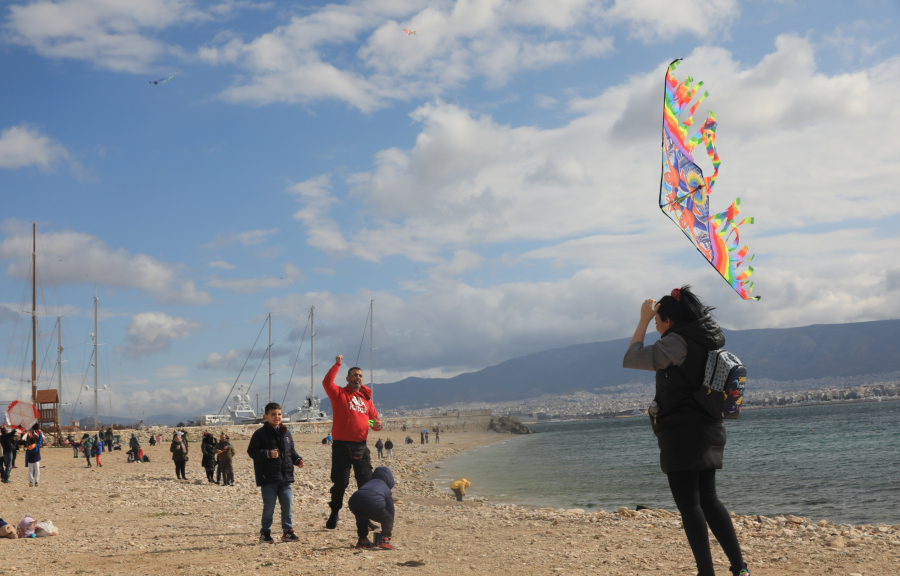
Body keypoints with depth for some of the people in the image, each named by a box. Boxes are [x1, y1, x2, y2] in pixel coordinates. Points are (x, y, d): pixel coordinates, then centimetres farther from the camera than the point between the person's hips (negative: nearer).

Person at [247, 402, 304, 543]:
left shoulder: (286, 433, 12)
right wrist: (268, 454, -21)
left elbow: (292, 451, 20)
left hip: (285, 476, 5)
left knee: (287, 505, 4)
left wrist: (297, 460, 2)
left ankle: (287, 531, 13)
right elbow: (252, 452, -9)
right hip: (268, 477, -5)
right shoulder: (260, 434, -5)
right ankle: (265, 532, 13)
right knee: (269, 506, 0)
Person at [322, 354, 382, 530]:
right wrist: (337, 364, -17)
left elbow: (374, 417, 18)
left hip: (361, 447, 4)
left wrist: (377, 425, -5)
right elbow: (327, 383, -17)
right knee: (340, 482, -1)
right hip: (342, 446, -4)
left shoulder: (366, 397, 15)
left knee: (366, 482, 3)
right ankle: (334, 514, 14)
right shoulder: (339, 394, 2)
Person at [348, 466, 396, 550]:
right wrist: (391, 528, 49)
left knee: (361, 518, 37)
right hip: (373, 505, -4)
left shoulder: (367, 483, 41)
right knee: (387, 519, 21)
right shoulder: (386, 489, 29)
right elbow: (390, 509, 34)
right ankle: (385, 539, 5)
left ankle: (362, 540, 35)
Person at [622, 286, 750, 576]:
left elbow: (631, 359, -14)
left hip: (682, 432, -9)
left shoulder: (677, 342, -14)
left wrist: (644, 319, -8)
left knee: (689, 505, -5)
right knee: (708, 500, 14)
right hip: (708, 430, 9)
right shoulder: (706, 340, 13)